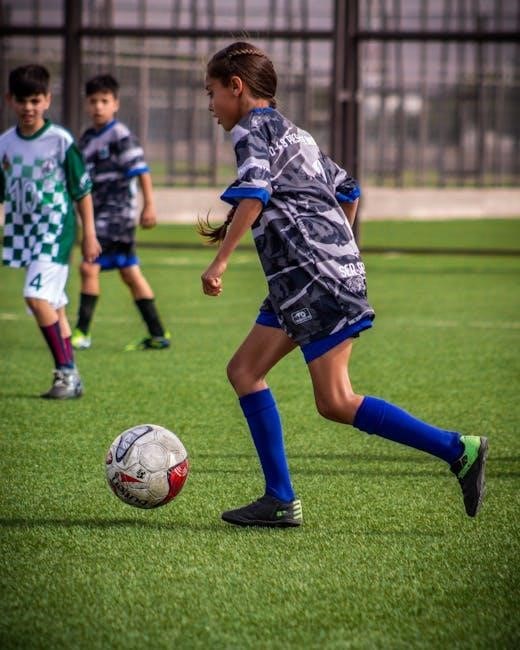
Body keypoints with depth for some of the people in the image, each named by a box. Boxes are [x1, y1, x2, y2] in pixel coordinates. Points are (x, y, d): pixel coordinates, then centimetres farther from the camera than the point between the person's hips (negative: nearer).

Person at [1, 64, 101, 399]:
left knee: (37, 295, -20)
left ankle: (65, 372, -14)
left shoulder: (61, 141, -8)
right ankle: (71, 378, 16)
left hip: (56, 231, -6)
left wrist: (90, 235, -2)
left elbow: (83, 190, -2)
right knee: (54, 306, 9)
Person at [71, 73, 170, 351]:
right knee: (130, 273, 10)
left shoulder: (120, 136, -9)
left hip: (117, 213, -8)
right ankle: (158, 334, 14)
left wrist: (149, 206, -18)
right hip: (99, 214, 8)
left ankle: (82, 333, -8)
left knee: (89, 267, -13)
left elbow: (141, 171, -13)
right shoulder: (86, 139, 14)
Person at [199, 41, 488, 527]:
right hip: (298, 283, 10)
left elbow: (253, 195, -22)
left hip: (317, 278, -10)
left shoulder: (251, 129, -5)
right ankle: (280, 500, 6)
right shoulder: (292, 133, 24)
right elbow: (346, 189, 30)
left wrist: (219, 262, -24)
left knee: (337, 403, -11)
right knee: (244, 370, 10)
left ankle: (456, 450, -12)